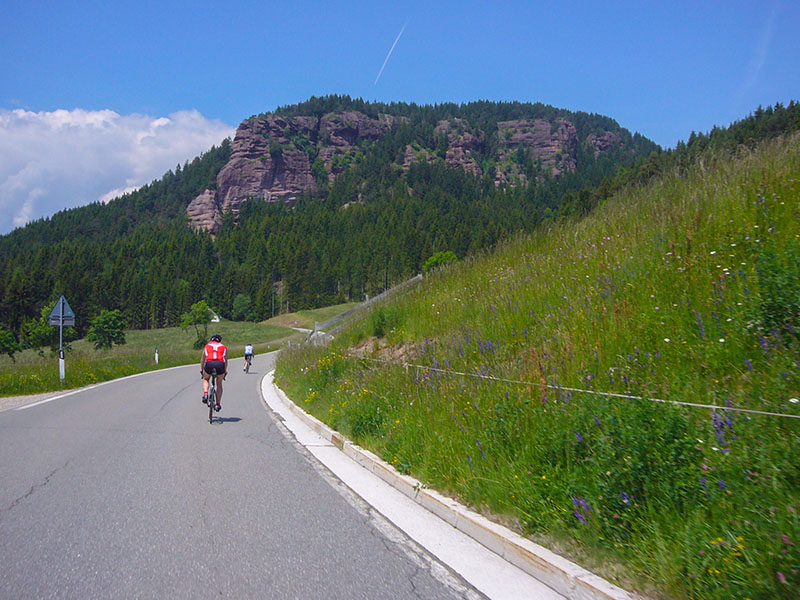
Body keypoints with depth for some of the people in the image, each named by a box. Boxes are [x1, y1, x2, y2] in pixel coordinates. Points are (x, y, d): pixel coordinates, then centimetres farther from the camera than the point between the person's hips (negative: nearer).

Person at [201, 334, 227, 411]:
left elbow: (202, 359, 30)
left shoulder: (207, 346, 26)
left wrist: (201, 369, 42)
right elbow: (226, 360, 30)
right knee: (219, 384, 21)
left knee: (205, 379, 29)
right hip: (220, 364, 0)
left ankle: (205, 394, 3)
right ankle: (218, 404, 17)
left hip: (209, 364, 0)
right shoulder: (223, 347, 27)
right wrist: (225, 371, 41)